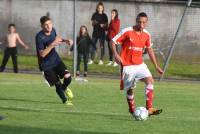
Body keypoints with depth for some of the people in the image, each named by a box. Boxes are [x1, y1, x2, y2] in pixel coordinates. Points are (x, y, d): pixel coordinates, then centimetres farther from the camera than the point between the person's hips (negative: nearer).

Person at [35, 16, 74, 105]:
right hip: (46, 65, -5)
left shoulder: (53, 30, -5)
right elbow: (42, 54, -28)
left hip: (56, 60, 5)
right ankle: (65, 101, 20)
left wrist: (65, 41, 1)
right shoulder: (39, 37, -24)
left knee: (67, 77, -12)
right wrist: (52, 44, -36)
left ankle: (64, 88, 23)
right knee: (58, 84, -5)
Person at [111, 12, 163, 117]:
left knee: (150, 80, -18)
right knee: (129, 89, 4)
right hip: (127, 65, -4)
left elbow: (149, 49, 17)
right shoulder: (127, 32, -11)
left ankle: (149, 108, -23)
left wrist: (156, 66, 16)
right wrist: (115, 55, -25)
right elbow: (113, 42, -8)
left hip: (140, 64, 4)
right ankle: (132, 110, 26)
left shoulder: (146, 35, 4)